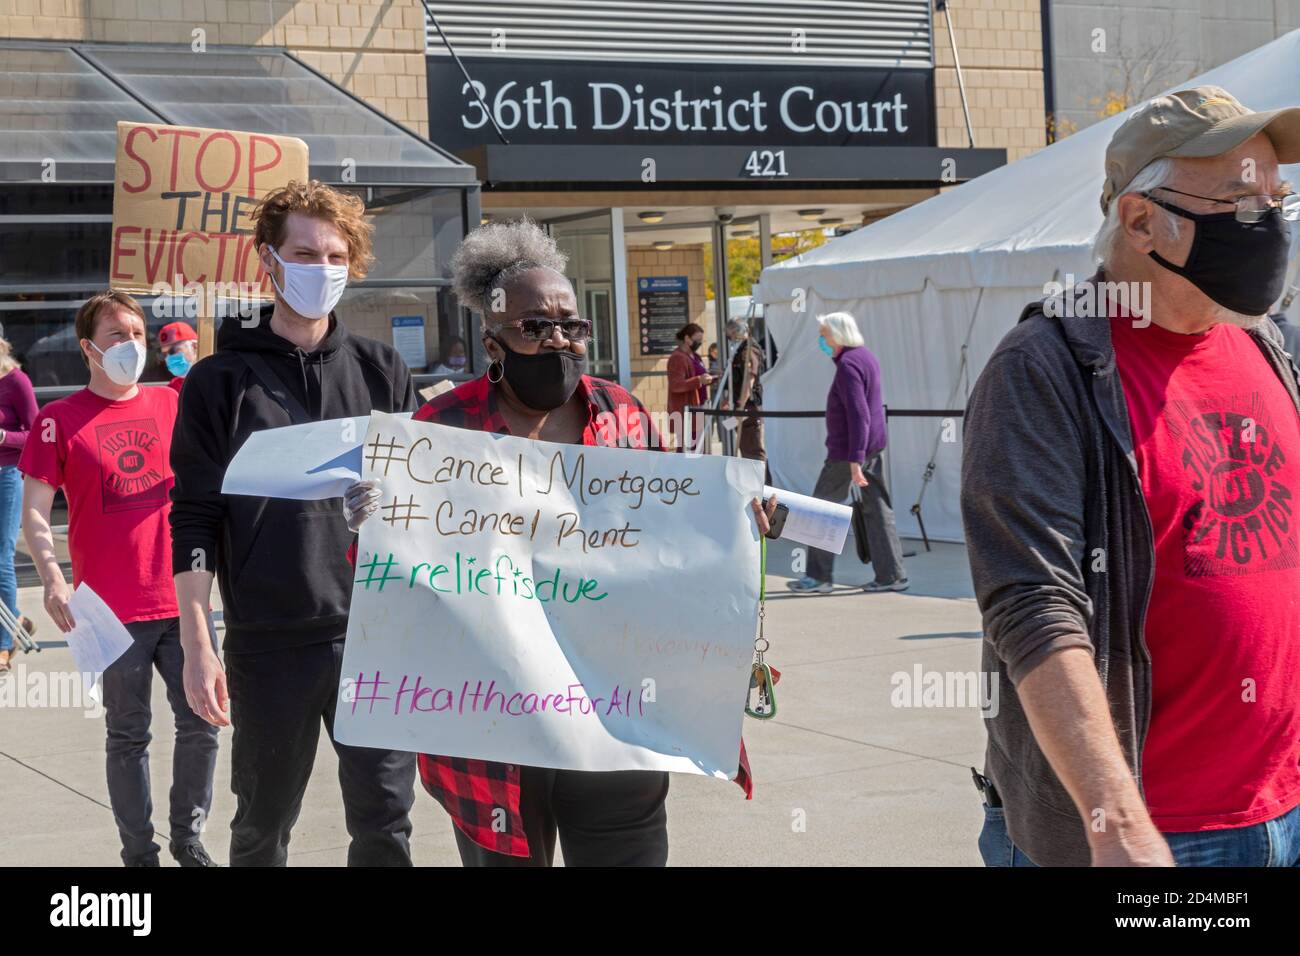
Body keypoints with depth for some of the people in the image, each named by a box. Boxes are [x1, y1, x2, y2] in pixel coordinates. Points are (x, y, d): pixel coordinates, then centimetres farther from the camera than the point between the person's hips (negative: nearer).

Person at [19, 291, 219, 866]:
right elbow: (34, 512, -5)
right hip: (115, 610, -3)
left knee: (201, 723, 5)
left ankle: (188, 838, 23)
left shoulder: (171, 404, 8)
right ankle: (138, 851, 18)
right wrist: (51, 577, -19)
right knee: (129, 734, 7)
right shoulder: (60, 419, -2)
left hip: (183, 598, 3)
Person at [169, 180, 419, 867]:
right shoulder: (221, 381, 2)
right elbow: (195, 520, -1)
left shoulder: (381, 372, 8)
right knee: (264, 824, 10)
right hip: (268, 644, -1)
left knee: (385, 819, 2)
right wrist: (197, 647, -7)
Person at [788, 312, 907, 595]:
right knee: (877, 508, 8)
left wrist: (855, 460, -27)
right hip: (873, 444, 9)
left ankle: (818, 577, 4)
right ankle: (891, 575, 7)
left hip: (848, 449, -9)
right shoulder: (866, 356, 13)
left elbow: (858, 415, -25)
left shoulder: (848, 365, -18)